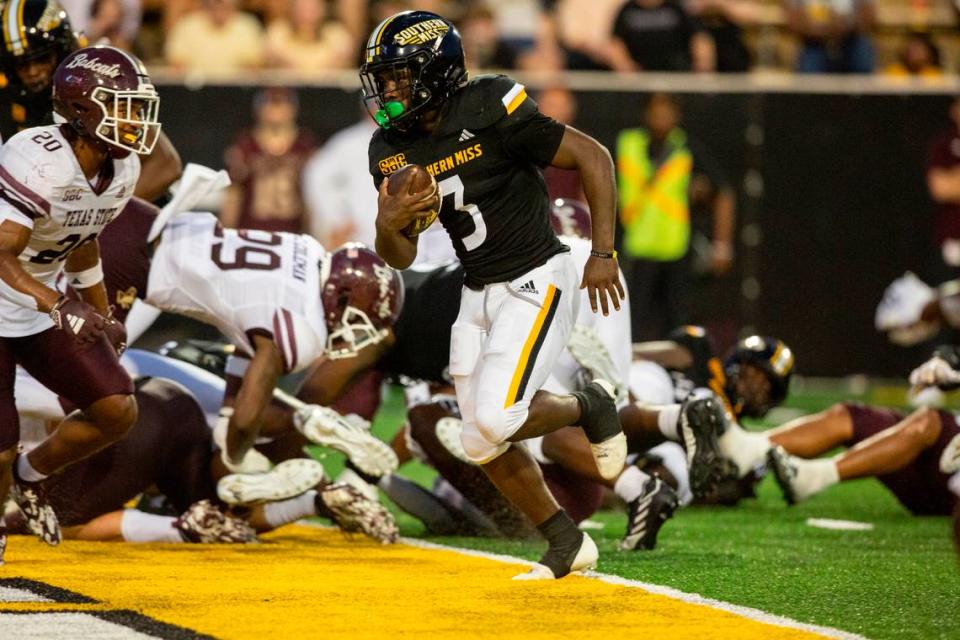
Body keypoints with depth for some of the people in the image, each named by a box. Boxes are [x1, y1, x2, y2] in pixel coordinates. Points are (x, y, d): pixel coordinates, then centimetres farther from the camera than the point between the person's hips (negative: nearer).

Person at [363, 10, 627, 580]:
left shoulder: (489, 114, -19)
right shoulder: (392, 150, 1)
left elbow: (593, 157, -14)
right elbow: (401, 258, 6)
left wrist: (604, 254, -15)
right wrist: (388, 224, -18)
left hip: (537, 281, -7)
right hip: (479, 294, 7)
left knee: (494, 419, -21)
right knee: (484, 445, 5)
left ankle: (590, 407, 8)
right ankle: (567, 545, 23)